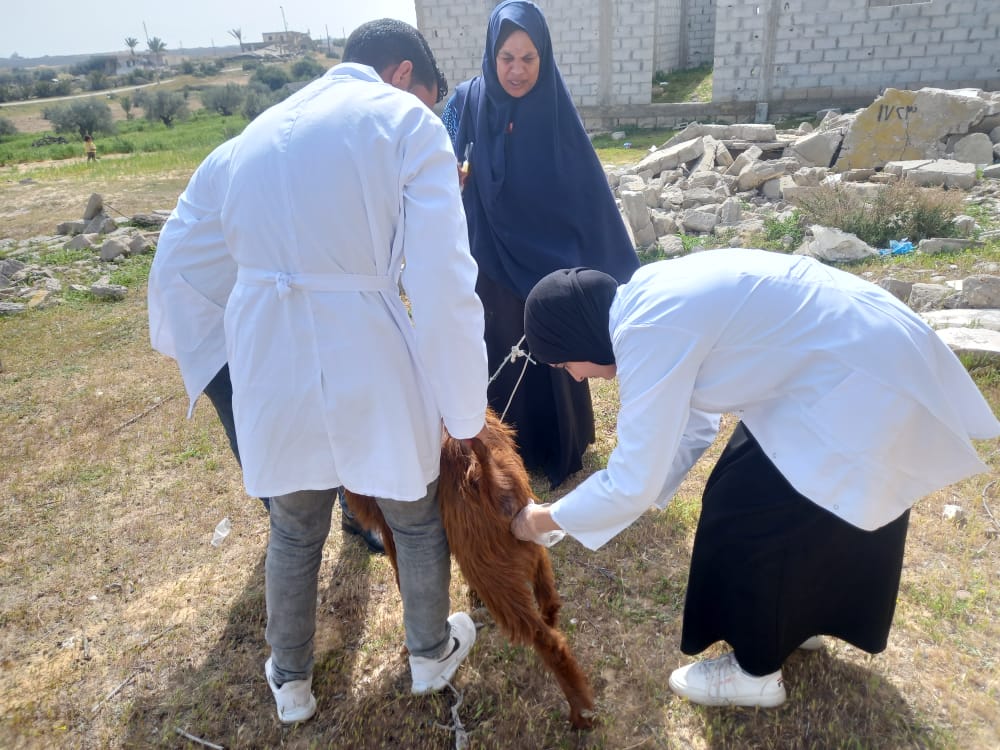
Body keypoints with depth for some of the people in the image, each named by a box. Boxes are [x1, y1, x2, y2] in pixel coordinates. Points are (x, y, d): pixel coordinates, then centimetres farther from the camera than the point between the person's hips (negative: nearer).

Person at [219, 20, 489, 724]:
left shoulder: (262, 127, 16)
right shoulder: (407, 121, -4)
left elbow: (245, 244, 17)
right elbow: (443, 283, -14)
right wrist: (465, 409, -5)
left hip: (268, 361, 5)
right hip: (365, 362, -4)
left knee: (293, 530, 25)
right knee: (416, 519, 21)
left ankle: (291, 681, 45)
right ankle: (431, 654, 45)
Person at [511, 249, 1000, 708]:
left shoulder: (648, 331, -25)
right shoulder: (651, 298, 6)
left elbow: (632, 483, -21)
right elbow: (692, 420, 14)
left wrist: (543, 519, -6)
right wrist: (644, 492, 10)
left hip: (860, 385, -10)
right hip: (876, 354, 10)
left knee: (747, 513, 2)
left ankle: (756, 672, 24)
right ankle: (798, 620, 45)